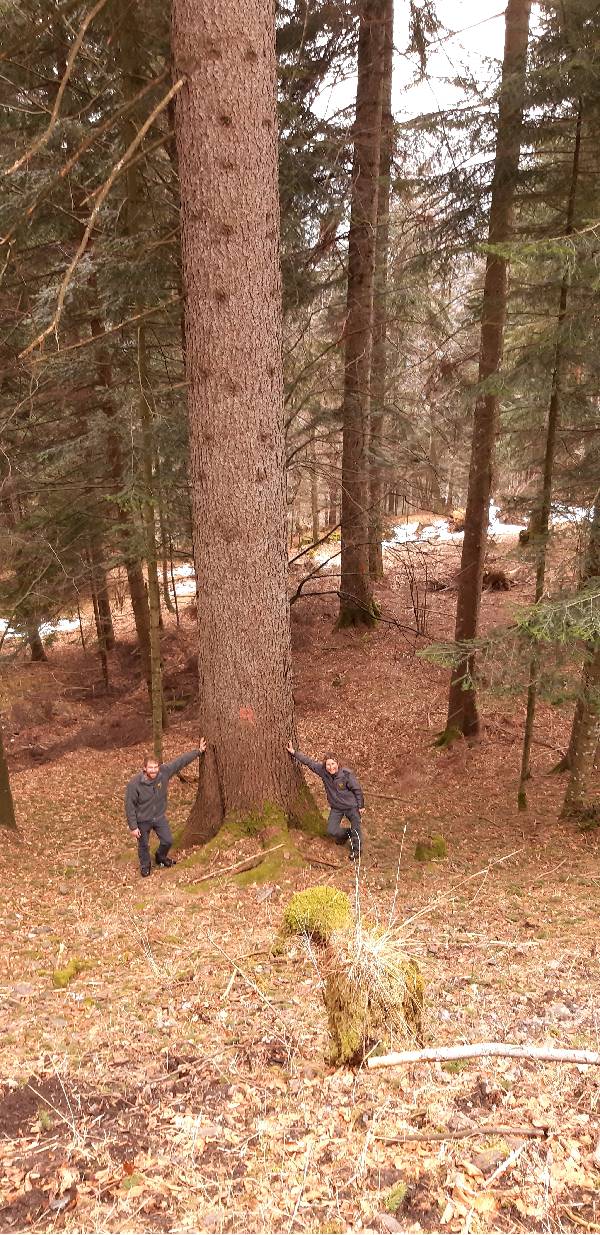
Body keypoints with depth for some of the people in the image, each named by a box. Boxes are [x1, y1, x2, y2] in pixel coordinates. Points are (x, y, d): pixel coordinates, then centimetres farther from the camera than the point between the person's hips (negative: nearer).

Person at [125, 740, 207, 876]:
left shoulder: (164, 772, -21)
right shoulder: (134, 783, -29)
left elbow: (181, 761, -11)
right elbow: (130, 806, -20)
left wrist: (198, 751, -9)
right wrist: (133, 826, -17)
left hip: (159, 817, 4)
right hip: (143, 820, -3)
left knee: (168, 841, 14)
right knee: (144, 845, 16)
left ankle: (160, 858, 47)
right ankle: (145, 865, 45)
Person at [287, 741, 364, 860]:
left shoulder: (346, 774, -25)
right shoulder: (323, 771, -15)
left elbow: (357, 790, -14)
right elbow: (309, 762, -8)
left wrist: (361, 806, -7)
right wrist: (294, 752, -10)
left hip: (352, 807, -4)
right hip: (336, 808, 4)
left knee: (355, 829, 10)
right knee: (331, 831, 1)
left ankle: (356, 849, 39)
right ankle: (345, 833, 35)